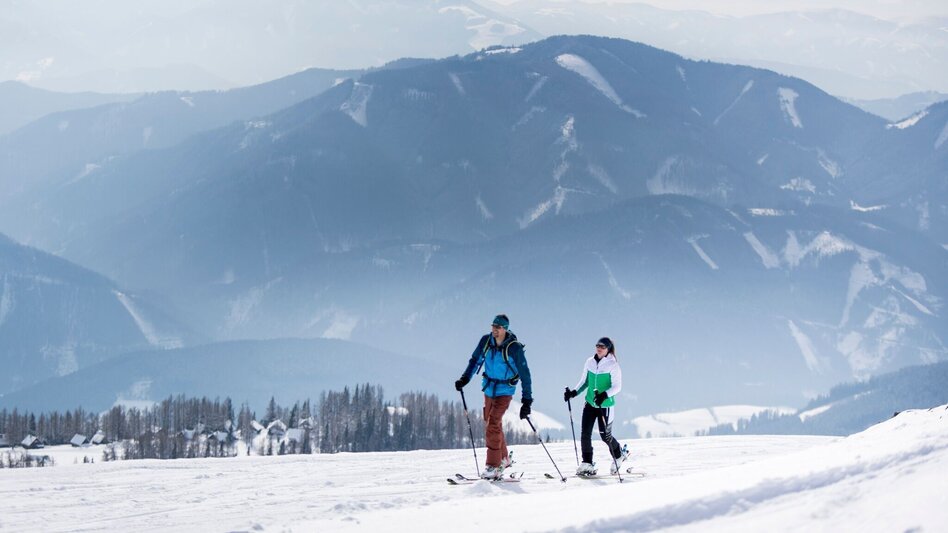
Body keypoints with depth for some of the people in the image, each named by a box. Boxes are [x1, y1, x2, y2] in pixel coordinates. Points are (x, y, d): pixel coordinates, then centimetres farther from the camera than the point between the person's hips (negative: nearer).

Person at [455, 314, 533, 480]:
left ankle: (494, 467, -15)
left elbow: (525, 374, -17)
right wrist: (465, 378, -5)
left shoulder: (514, 348, -20)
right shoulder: (486, 341, -6)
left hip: (505, 391, -6)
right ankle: (503, 459, 34)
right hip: (489, 389, 6)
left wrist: (527, 400, -19)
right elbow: (475, 360, 9)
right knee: (491, 424, 15)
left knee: (493, 425, -18)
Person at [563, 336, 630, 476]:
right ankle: (587, 464, 1)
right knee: (585, 434, -6)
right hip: (590, 403, 4)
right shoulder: (590, 362, 4)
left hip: (605, 405, -4)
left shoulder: (613, 365, -10)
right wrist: (574, 392, -2)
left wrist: (605, 395, -31)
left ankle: (619, 454, 34)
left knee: (605, 435, 6)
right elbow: (584, 381, 13)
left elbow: (617, 386, -14)